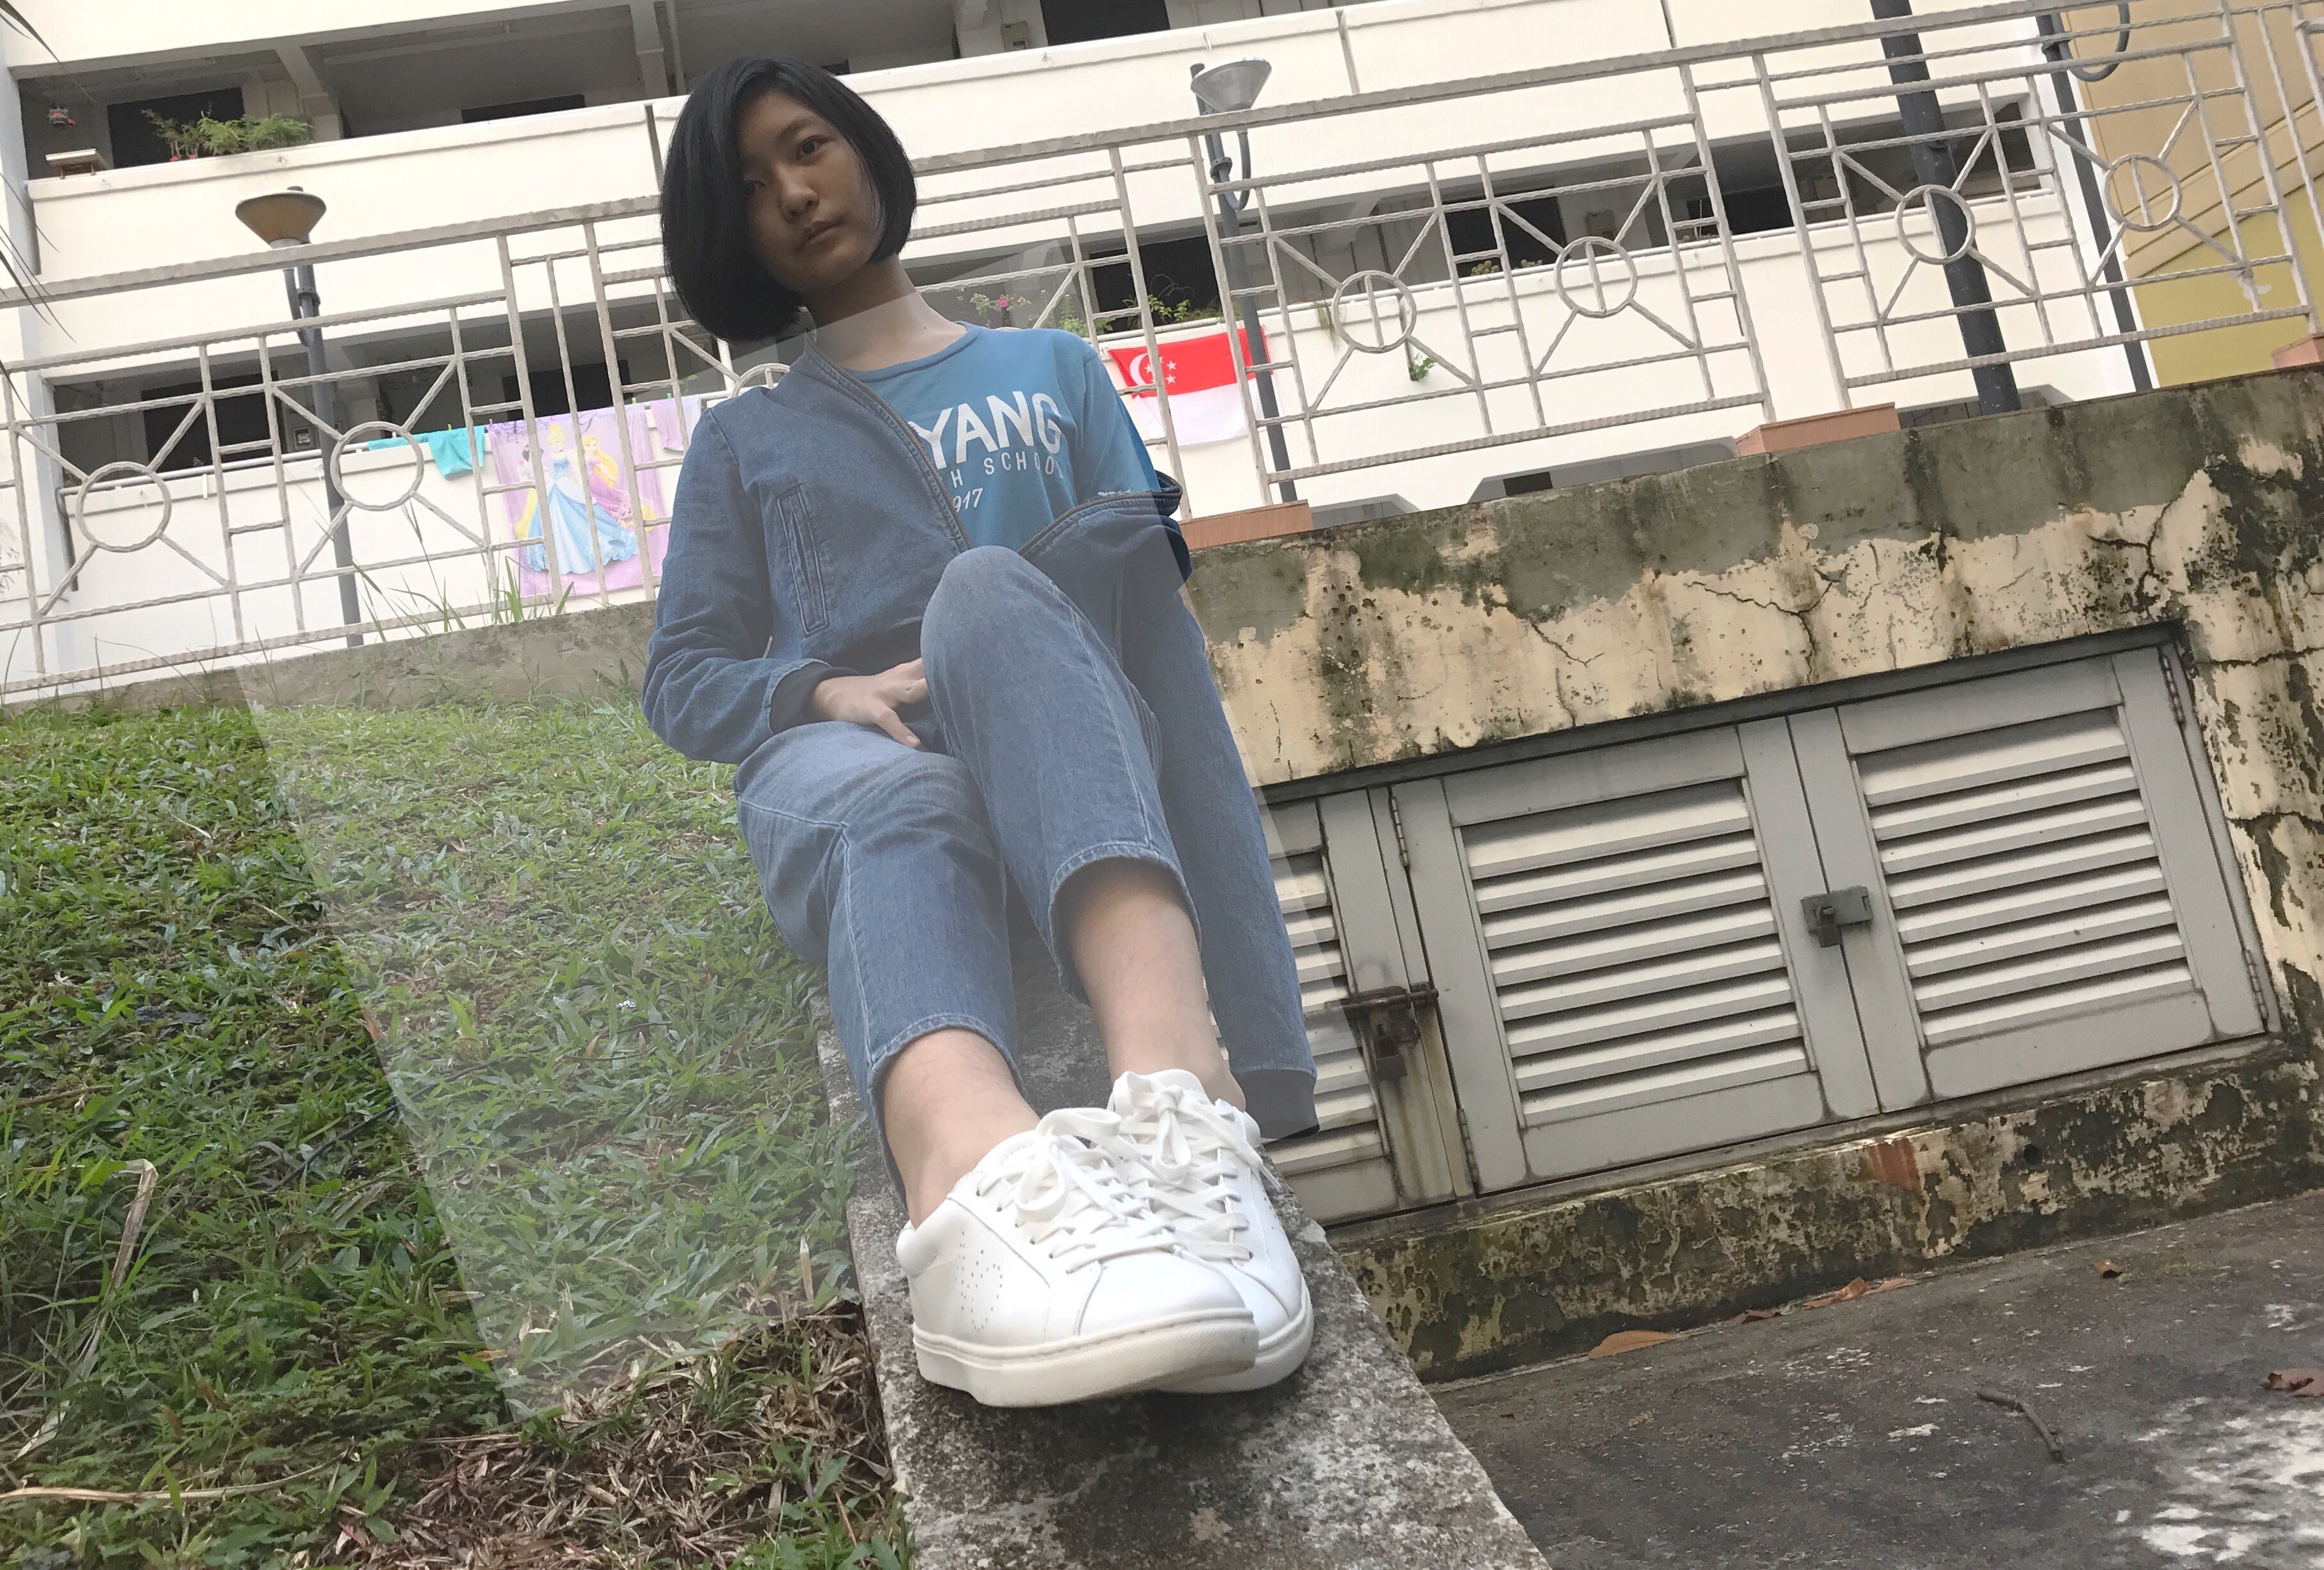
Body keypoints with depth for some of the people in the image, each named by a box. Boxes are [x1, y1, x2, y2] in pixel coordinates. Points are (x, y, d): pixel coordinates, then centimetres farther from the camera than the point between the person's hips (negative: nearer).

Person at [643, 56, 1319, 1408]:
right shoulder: (743, 441, 29)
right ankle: (983, 1183, -73)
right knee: (902, 806, -39)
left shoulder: (1055, 368, 30)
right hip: (839, 758, 1)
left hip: (1055, 750, 0)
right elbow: (683, 679, 17)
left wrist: (1118, 558, -10)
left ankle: (1181, 1086, -64)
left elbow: (1152, 559, 16)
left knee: (990, 591, -37)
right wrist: (831, 691, -6)